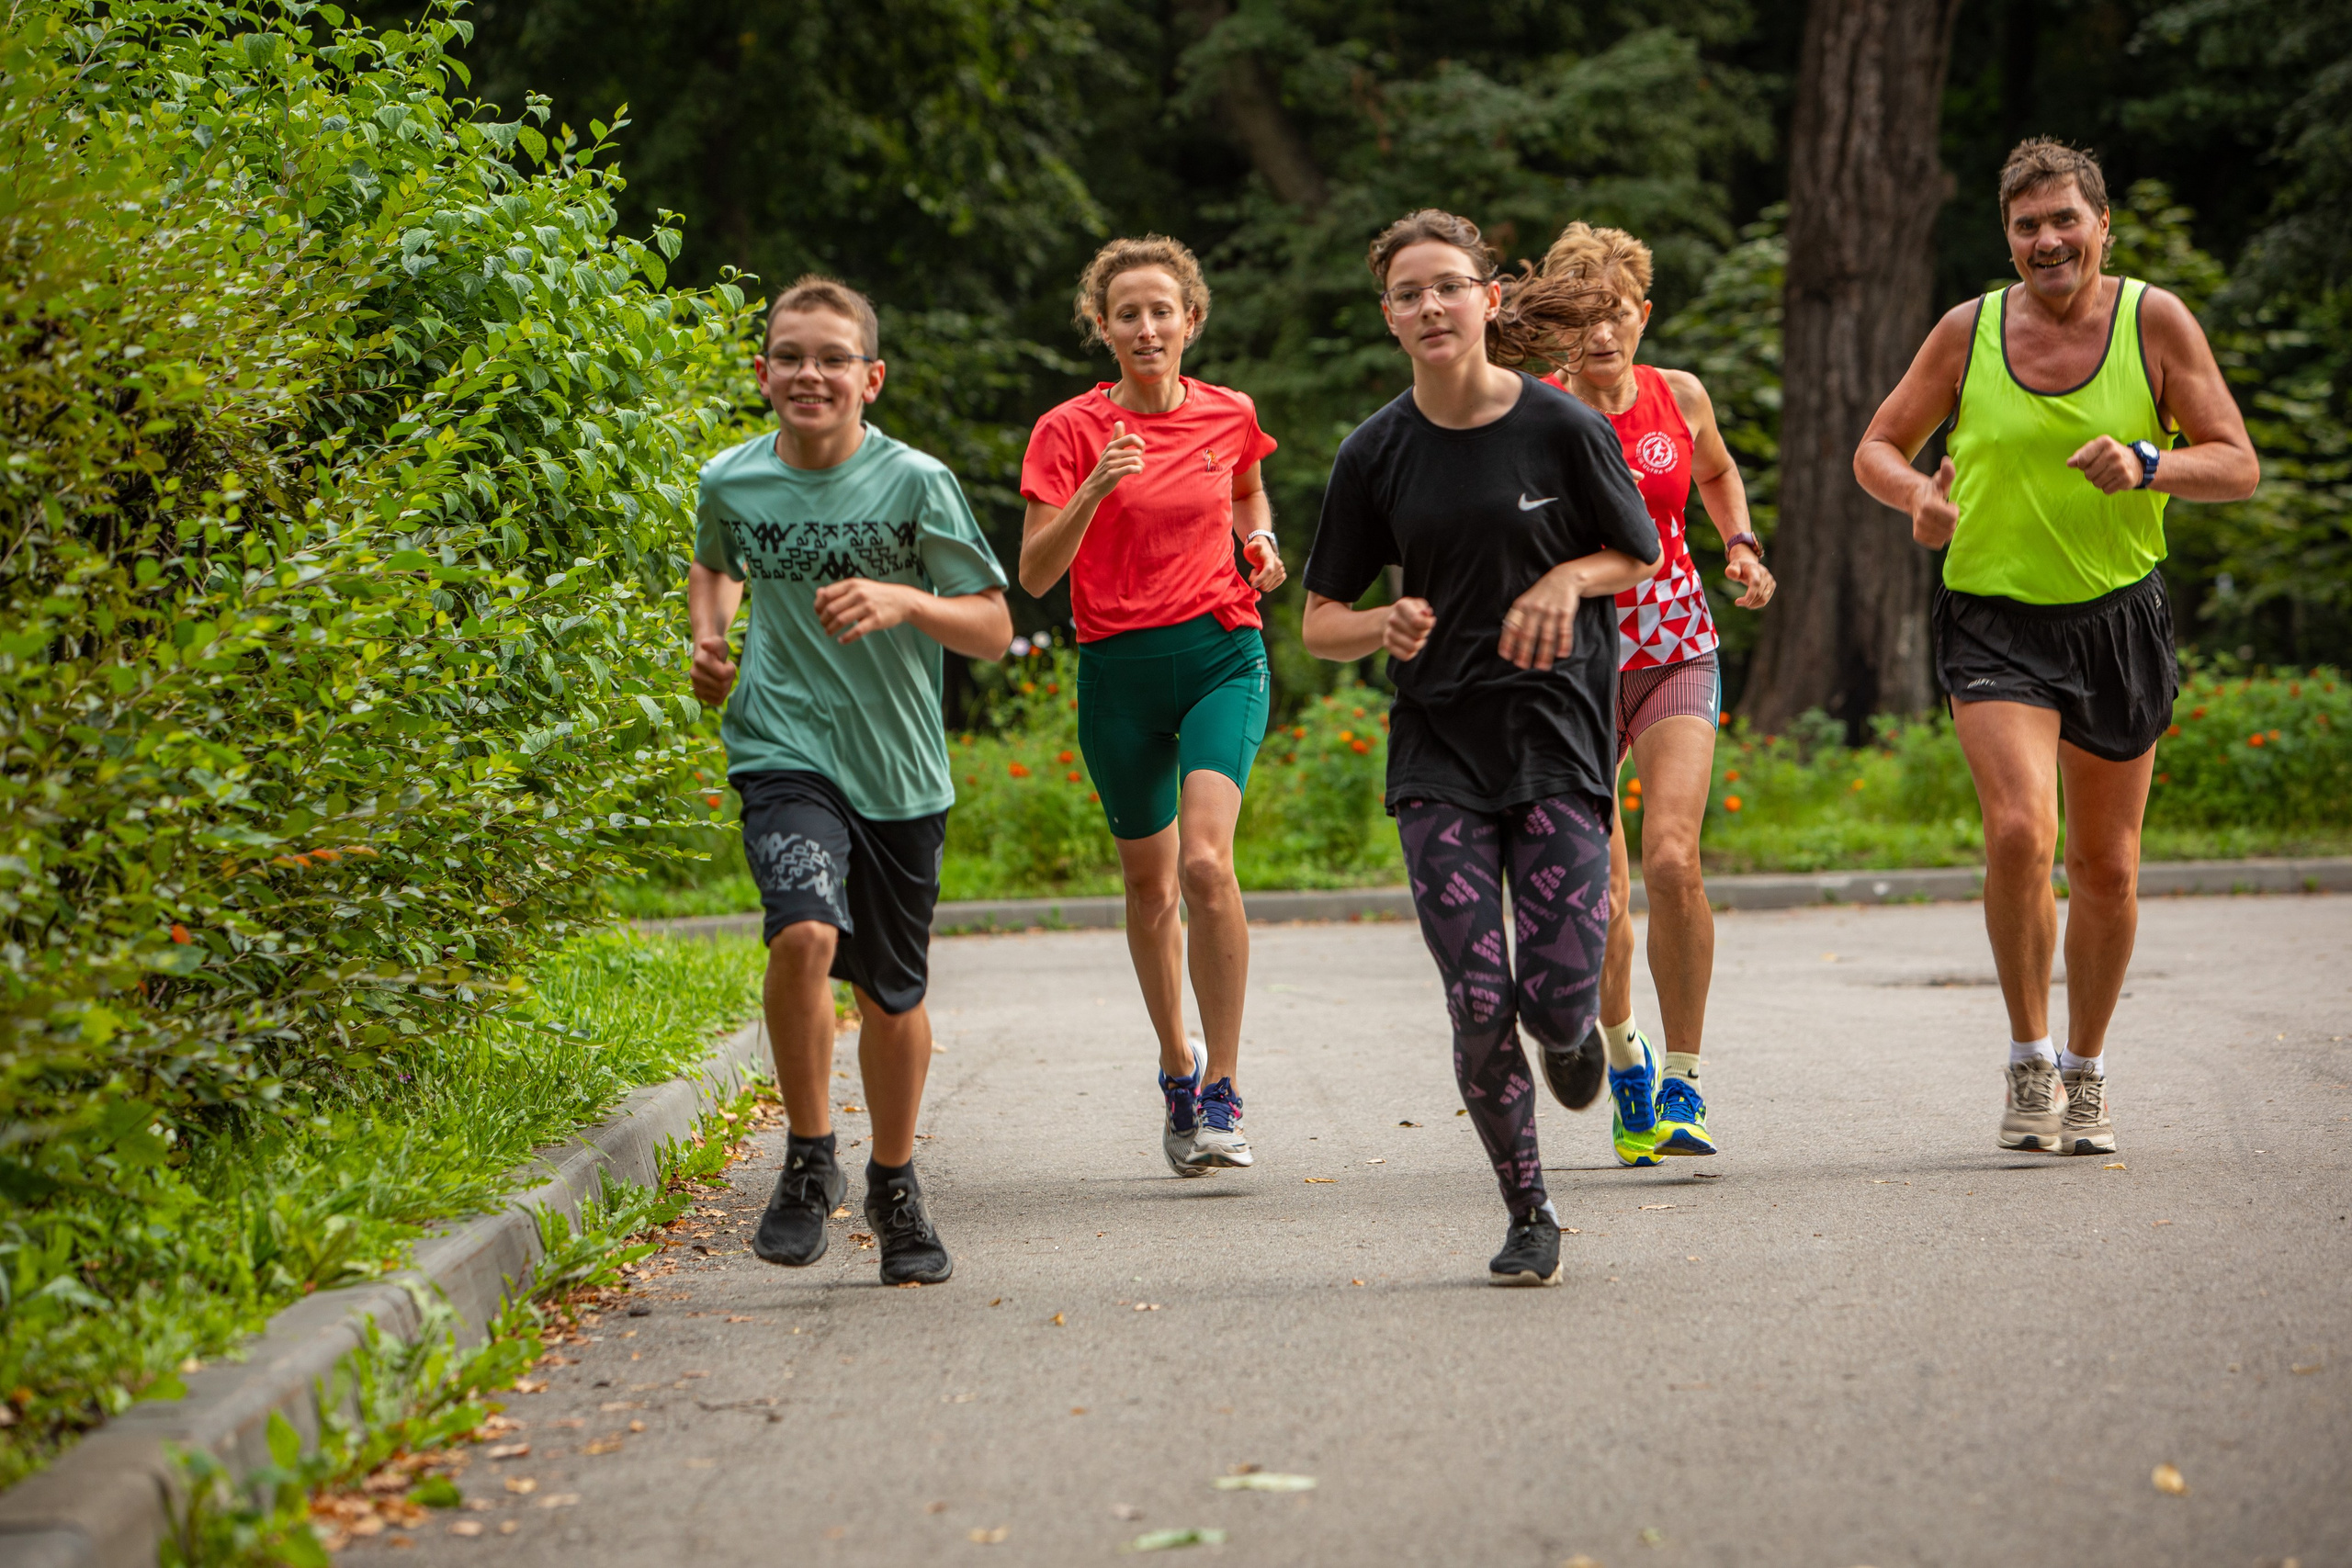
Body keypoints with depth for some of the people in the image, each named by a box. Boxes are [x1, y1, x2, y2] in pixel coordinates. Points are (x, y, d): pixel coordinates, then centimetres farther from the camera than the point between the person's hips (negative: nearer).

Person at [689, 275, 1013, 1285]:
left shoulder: (916, 484, -8)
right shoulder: (731, 482, 0)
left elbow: (993, 631, -6)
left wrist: (903, 601, -23)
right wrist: (710, 639, 4)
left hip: (899, 771, 0)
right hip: (786, 753, 0)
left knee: (893, 992, 12)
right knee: (805, 935, -27)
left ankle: (894, 1187, 36)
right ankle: (808, 1159, -7)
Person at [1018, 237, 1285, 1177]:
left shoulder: (1229, 416, 4)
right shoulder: (1070, 430, -4)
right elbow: (1034, 573, -11)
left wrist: (1261, 545, 5)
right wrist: (1096, 490, -25)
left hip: (1221, 653, 0)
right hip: (1118, 670, 0)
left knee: (1206, 861, -21)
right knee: (1149, 884, 11)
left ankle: (1223, 1091, -14)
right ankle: (1177, 1064, 34)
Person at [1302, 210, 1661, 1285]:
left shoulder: (1564, 428, -5)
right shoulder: (1376, 453, 1)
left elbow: (1641, 557, 10)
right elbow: (1321, 623, 7)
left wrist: (1567, 578, -11)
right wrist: (1387, 628, -15)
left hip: (1557, 734, -1)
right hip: (1437, 750, 1)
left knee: (1557, 1005, -8)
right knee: (1478, 1004, -8)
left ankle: (1576, 1034, 31)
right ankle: (1528, 1217, 12)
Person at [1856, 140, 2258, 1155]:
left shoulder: (2155, 321, -2)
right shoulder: (1968, 331, 0)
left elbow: (2238, 465, -3)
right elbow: (1877, 448, 10)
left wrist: (2148, 466, -23)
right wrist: (1917, 495, -13)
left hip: (2120, 622, 1)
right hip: (1995, 622, -1)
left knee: (2107, 869, 8)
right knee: (2018, 831, -21)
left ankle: (2086, 1075, 28)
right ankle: (2029, 1061, -3)